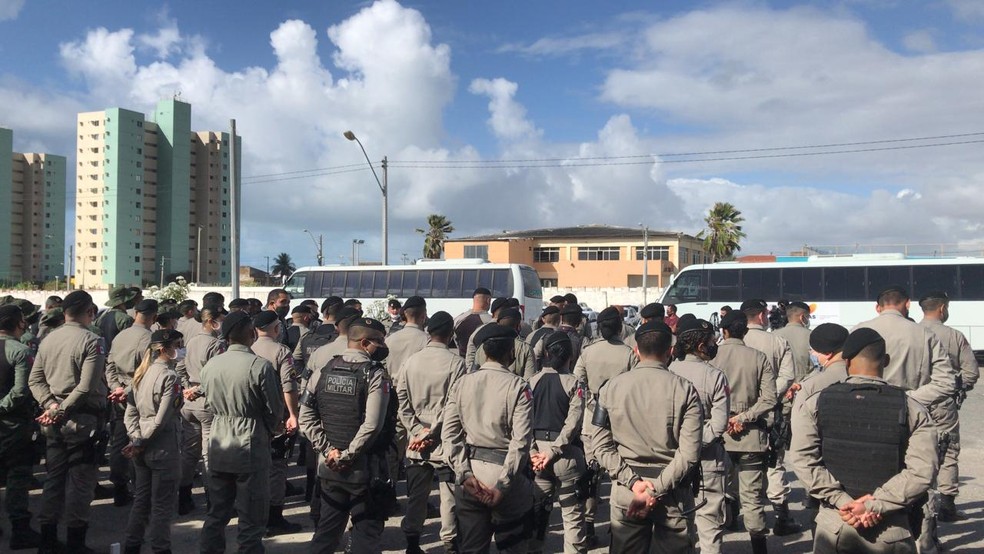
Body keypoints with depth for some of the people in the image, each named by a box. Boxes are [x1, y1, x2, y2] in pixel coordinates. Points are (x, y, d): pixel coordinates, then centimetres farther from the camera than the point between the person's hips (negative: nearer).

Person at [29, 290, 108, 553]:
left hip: (53, 420, 6)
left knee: (53, 478, 15)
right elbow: (86, 386, -22)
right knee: (80, 480, 3)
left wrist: (51, 404, -4)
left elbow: (35, 380, 5)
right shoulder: (91, 341, -14)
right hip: (82, 420, -6)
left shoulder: (48, 339, 7)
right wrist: (63, 409, -14)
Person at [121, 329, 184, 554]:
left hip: (142, 450, 8)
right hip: (164, 449, -8)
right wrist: (142, 442, -9)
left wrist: (136, 439, -2)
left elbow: (130, 412, 5)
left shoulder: (141, 373, 7)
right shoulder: (169, 376, -17)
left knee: (141, 499, 18)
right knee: (162, 505, 4)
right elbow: (162, 419, -20)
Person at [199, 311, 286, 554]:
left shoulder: (210, 365, 0)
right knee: (251, 519, 6)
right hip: (251, 447, -5)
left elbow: (210, 403, 8)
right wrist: (272, 429, 11)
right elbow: (275, 409, -10)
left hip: (218, 447, 6)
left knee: (217, 514, 19)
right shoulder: (260, 366, -17)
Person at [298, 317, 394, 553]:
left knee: (328, 526, 20)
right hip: (363, 468, -5)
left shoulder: (324, 372, 3)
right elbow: (372, 425, -22)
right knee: (366, 530, 9)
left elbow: (306, 417, -1)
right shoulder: (375, 374, -13)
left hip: (329, 465, 5)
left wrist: (328, 449, -3)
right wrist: (348, 455, -12)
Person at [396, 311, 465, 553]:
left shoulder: (411, 360, 2)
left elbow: (401, 399, -1)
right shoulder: (455, 362, -11)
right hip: (444, 441, -4)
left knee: (416, 495, 14)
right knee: (449, 495, 7)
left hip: (416, 443, 4)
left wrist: (418, 430, -4)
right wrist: (431, 434, -9)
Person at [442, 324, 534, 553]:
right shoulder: (517, 386, -9)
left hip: (469, 478, 4)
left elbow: (450, 433, -3)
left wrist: (465, 474, -3)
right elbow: (521, 440, -16)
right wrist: (503, 484, -12)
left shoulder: (462, 383, 1)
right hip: (503, 471, -3)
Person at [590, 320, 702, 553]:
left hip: (625, 491, 2)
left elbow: (601, 444, -6)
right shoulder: (684, 389, -8)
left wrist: (632, 481, -9)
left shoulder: (611, 387, -2)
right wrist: (656, 490, -14)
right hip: (673, 493, -2)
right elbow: (689, 453, -15)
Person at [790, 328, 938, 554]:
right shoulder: (912, 410, -5)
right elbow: (922, 470, -14)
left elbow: (803, 459, -13)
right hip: (890, 530, 0)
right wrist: (874, 505, -13)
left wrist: (843, 500, -10)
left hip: (833, 524, 0)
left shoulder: (815, 404, -5)